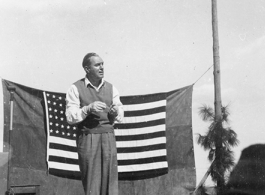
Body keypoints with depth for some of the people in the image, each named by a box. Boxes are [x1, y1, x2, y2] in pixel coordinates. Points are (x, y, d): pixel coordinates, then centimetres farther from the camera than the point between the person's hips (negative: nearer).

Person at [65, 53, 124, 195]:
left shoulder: (111, 88, 12)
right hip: (87, 137, -3)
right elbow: (70, 117, -5)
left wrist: (116, 112, -11)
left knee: (110, 181, -2)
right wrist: (88, 108, -18)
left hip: (108, 137, 3)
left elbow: (119, 117, 11)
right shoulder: (76, 89, 0)